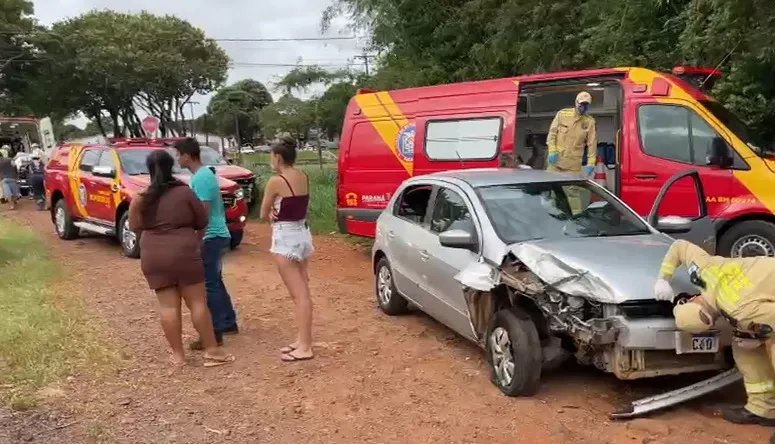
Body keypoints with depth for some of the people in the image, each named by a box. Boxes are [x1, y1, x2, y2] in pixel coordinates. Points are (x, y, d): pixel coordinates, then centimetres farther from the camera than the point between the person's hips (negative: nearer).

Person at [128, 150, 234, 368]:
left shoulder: (142, 198, 2)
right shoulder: (184, 192, -4)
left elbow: (135, 227, 8)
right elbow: (202, 221, 3)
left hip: (153, 257, 3)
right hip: (183, 253, -3)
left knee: (168, 305, 6)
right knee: (197, 302, 3)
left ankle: (178, 355, 12)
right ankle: (212, 351, 6)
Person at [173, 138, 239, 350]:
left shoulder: (201, 178, -18)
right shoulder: (205, 173, 13)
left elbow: (204, 213, -23)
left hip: (211, 237, -10)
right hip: (216, 236, 10)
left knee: (209, 285, -5)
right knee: (215, 282, 18)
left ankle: (215, 333, 0)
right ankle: (229, 323, 28)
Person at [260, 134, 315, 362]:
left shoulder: (275, 181, -16)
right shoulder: (304, 177, 7)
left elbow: (264, 214, -5)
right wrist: (280, 212, -4)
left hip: (285, 239, -8)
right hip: (302, 234, 8)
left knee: (299, 295, -6)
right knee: (302, 292, 12)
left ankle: (305, 347, -1)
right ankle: (302, 340, 20)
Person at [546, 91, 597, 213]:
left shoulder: (590, 121, 0)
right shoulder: (563, 114, -1)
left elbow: (592, 143, 0)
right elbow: (552, 132, 1)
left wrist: (590, 162, -7)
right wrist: (552, 151, -8)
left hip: (574, 162, 0)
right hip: (556, 158, 0)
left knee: (573, 189, 1)